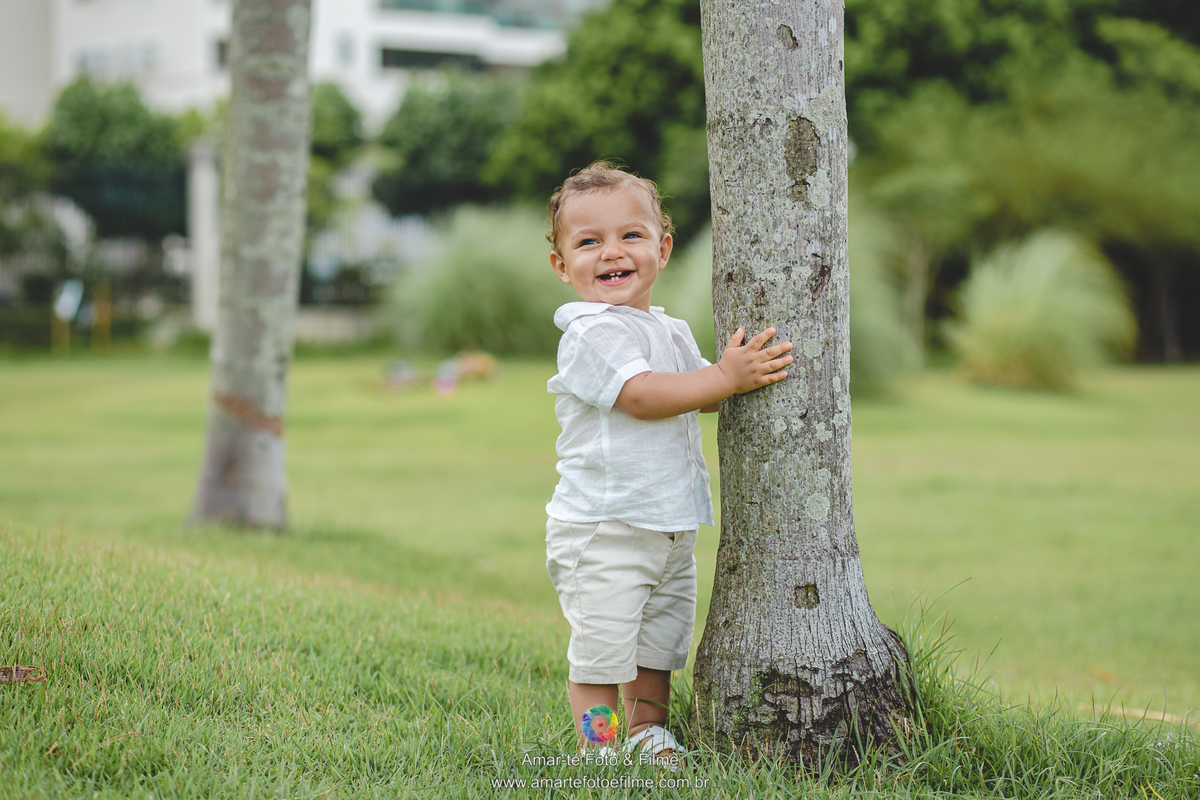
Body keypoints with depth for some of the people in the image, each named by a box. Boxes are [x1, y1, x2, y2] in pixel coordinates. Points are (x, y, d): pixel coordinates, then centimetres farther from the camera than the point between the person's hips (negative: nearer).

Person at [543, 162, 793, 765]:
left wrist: (744, 362, -1)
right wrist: (726, 377, -25)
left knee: (659, 645, 17)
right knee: (601, 648, -4)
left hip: (671, 528, 8)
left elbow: (706, 397, 18)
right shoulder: (590, 333, -16)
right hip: (602, 529, -8)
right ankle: (597, 747, 7)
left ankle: (647, 733, 31)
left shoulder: (671, 332, 13)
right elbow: (641, 396, -26)